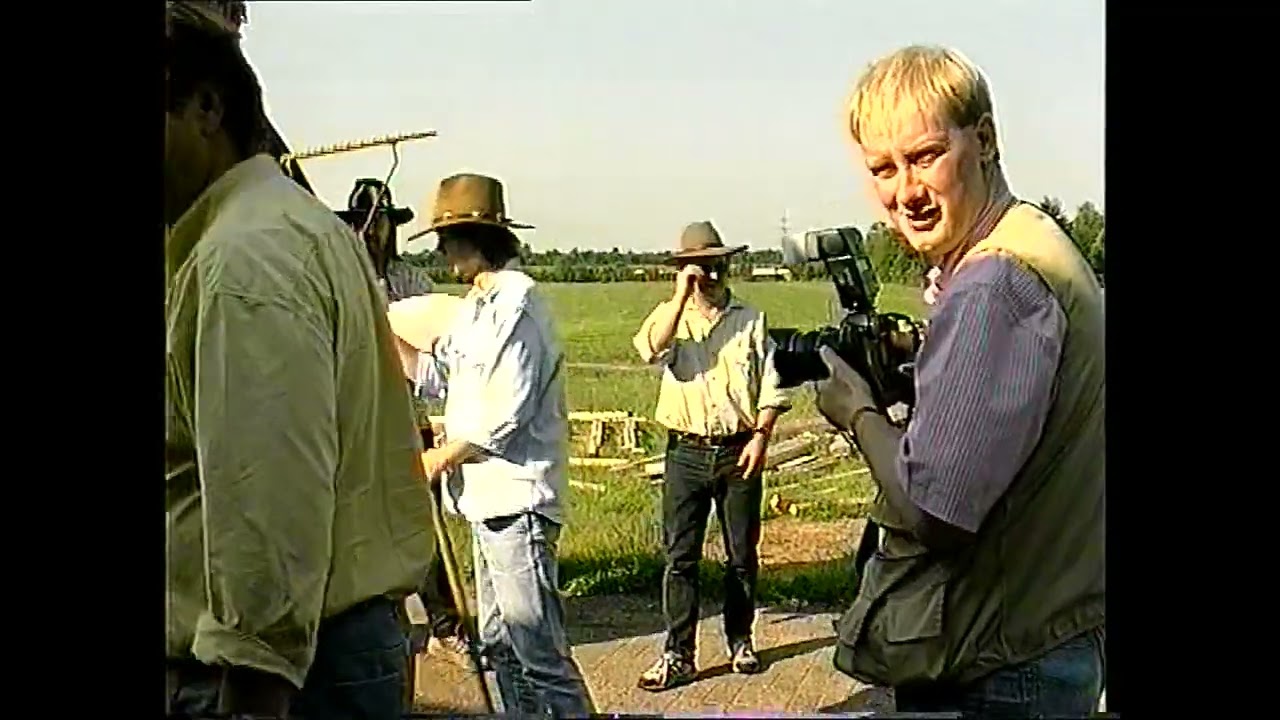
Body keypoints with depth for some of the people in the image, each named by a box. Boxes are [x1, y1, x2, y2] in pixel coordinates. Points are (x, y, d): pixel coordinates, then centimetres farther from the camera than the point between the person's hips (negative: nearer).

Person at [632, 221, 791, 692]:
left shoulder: (750, 320, 6)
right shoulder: (671, 315, 5)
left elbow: (771, 387, 3)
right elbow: (650, 348, -19)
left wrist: (760, 437, -8)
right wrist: (682, 294, -17)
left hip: (738, 450, 1)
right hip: (686, 453, 0)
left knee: (742, 555, 10)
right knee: (680, 556, -1)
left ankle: (741, 642, 26)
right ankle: (678, 656, 4)